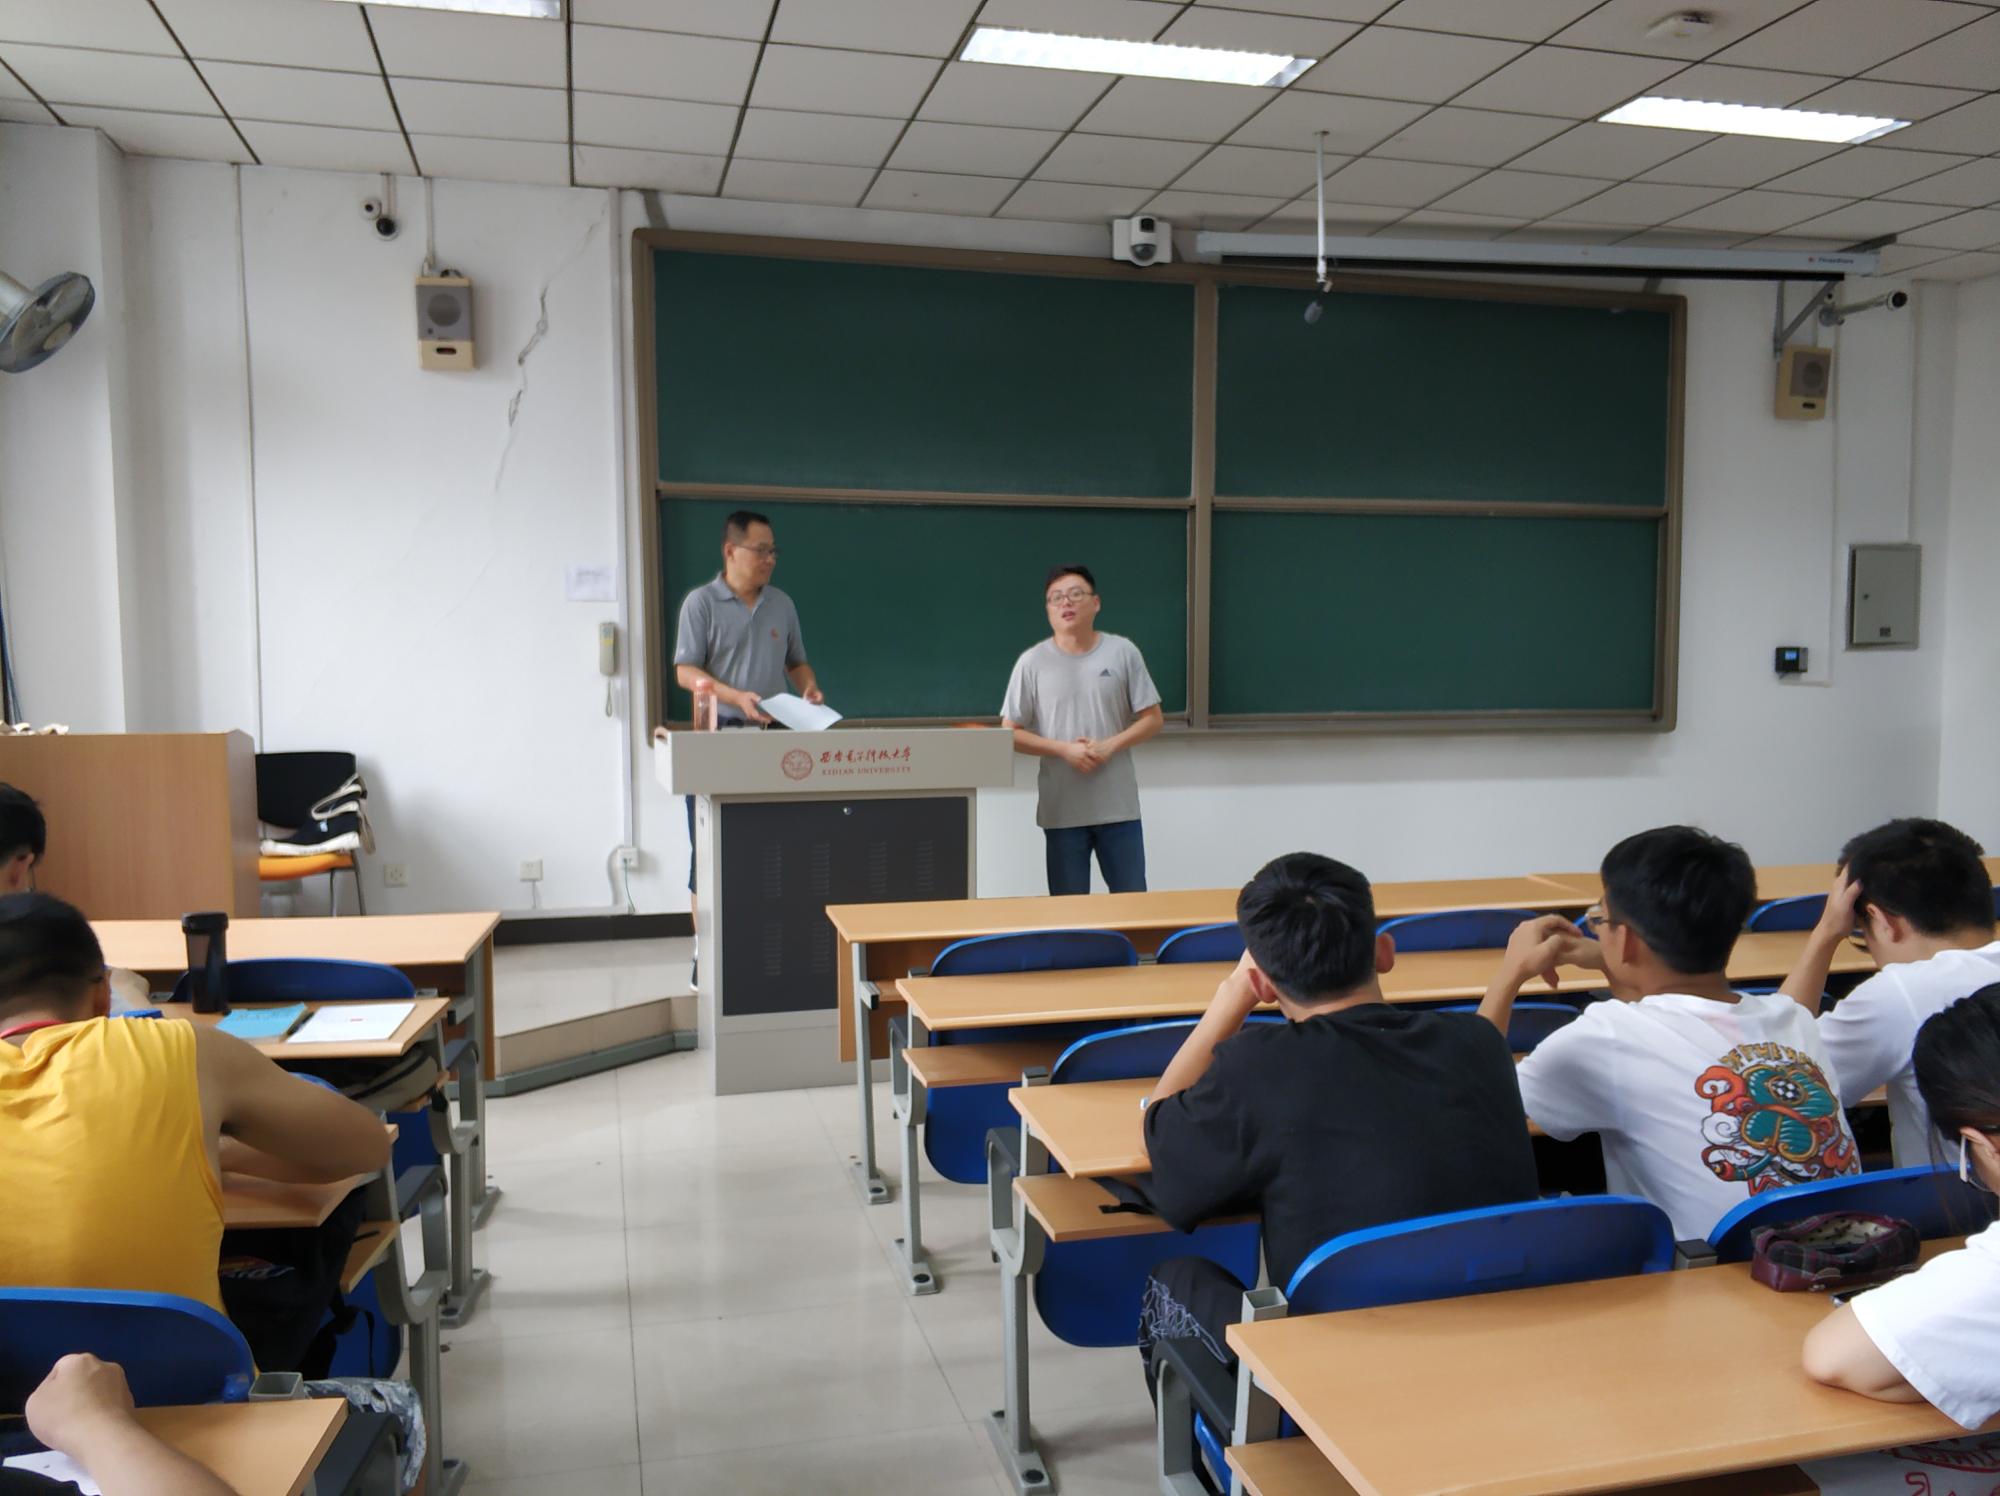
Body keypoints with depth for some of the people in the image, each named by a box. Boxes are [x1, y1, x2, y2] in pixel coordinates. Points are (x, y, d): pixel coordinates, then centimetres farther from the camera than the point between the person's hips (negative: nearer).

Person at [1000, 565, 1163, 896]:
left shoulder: (1123, 652, 2)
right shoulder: (1032, 662, -2)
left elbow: (1152, 719, 4)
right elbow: (1009, 733, -1)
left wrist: (1110, 746, -12)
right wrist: (1065, 749, -13)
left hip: (1118, 806, 1)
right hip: (1062, 810, -1)